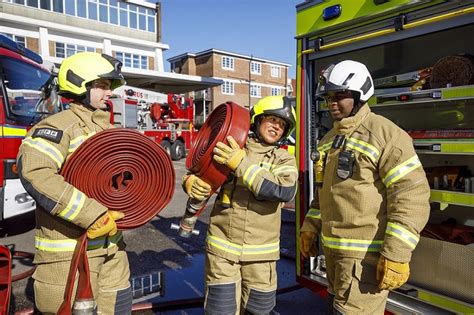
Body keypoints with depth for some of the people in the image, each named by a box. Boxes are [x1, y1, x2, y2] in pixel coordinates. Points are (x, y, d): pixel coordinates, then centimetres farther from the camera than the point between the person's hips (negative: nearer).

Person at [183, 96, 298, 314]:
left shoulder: (284, 159, 0)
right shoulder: (229, 148, 1)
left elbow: (285, 190, -20)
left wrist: (242, 164, -27)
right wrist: (191, 182, -16)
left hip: (260, 252, 1)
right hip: (222, 247, 0)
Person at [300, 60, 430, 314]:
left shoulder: (385, 134, -13)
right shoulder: (329, 139, 12)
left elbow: (411, 195, -19)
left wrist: (396, 254, -22)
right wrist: (309, 228, 15)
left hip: (366, 253, -8)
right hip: (332, 247, 8)